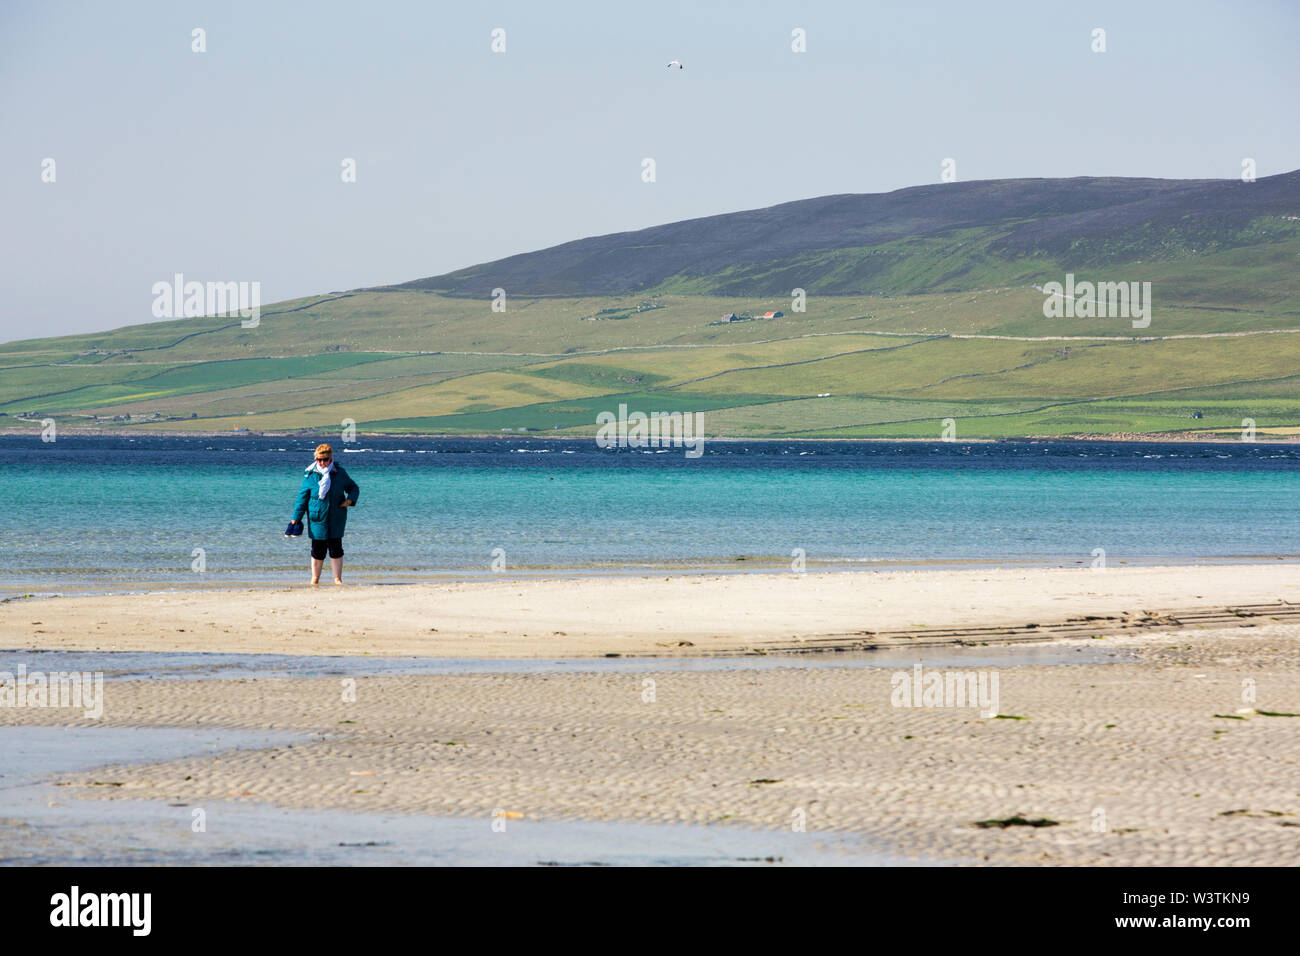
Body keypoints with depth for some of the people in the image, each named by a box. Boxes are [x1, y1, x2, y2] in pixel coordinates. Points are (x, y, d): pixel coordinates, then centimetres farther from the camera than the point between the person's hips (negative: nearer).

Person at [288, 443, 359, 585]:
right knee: (318, 550, 4)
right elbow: (302, 497, 0)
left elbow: (353, 488, 16)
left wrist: (350, 500, -5)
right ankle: (315, 579, 19)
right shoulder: (310, 476, -3)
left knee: (336, 549, -1)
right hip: (317, 518, -1)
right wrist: (295, 518, -3)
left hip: (336, 520, 1)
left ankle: (337, 578, 10)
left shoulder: (340, 473, 2)